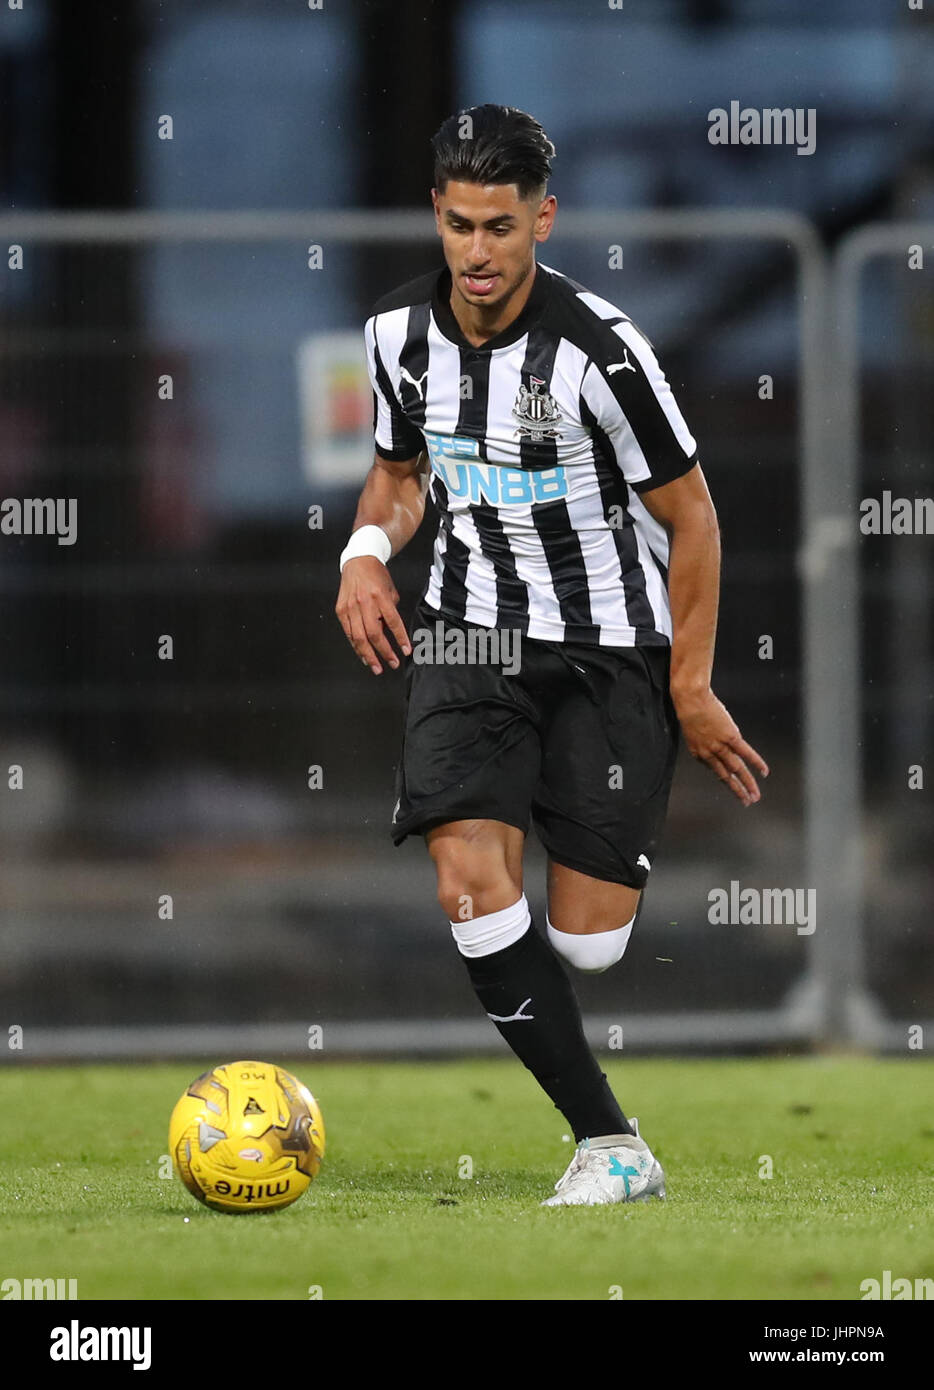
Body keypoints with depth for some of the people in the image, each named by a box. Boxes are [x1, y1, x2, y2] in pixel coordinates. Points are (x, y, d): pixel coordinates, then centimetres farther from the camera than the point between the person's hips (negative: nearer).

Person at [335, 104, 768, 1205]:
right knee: (470, 882, -20)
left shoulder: (599, 350, -19)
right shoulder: (400, 332, -3)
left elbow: (689, 515, -9)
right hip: (470, 632, 3)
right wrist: (368, 547, -6)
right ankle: (610, 1146, -13)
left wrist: (693, 692, -8)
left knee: (586, 944, -7)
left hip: (609, 648, -3)